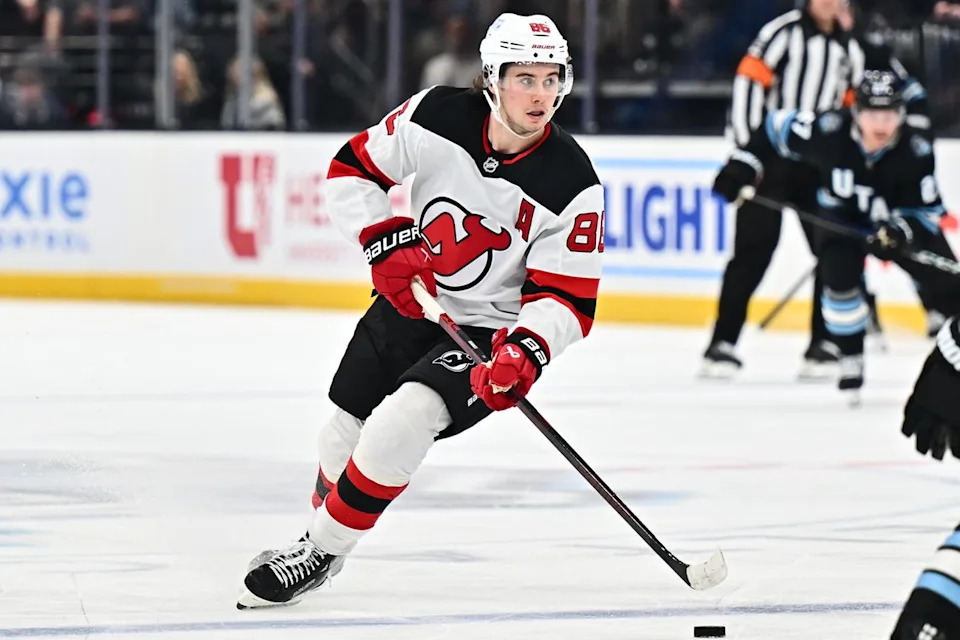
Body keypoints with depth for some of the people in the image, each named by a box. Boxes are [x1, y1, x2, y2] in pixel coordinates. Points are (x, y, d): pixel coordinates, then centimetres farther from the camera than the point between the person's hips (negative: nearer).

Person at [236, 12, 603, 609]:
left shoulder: (573, 183, -21)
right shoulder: (438, 116, -15)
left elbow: (568, 297, -19)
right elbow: (353, 169, -3)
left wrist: (526, 352, -37)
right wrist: (387, 241, -17)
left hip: (490, 330, -4)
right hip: (409, 303, 4)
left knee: (403, 421, -25)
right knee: (345, 433, 12)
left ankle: (320, 553, -9)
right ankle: (319, 532, 41)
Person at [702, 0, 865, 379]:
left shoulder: (849, 51, 14)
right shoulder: (785, 32, -7)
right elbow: (749, 80, -14)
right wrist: (745, 145, -19)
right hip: (771, 156, -6)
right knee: (754, 250, -9)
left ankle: (824, 344, 11)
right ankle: (723, 344, -7)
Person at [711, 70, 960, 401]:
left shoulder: (916, 151, -28)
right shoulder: (829, 131, -30)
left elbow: (927, 211, -19)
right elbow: (778, 128, -12)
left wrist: (902, 231, -39)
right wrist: (742, 166, -15)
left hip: (902, 223, 1)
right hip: (843, 217, -1)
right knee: (840, 277, -26)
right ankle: (852, 361, -9)